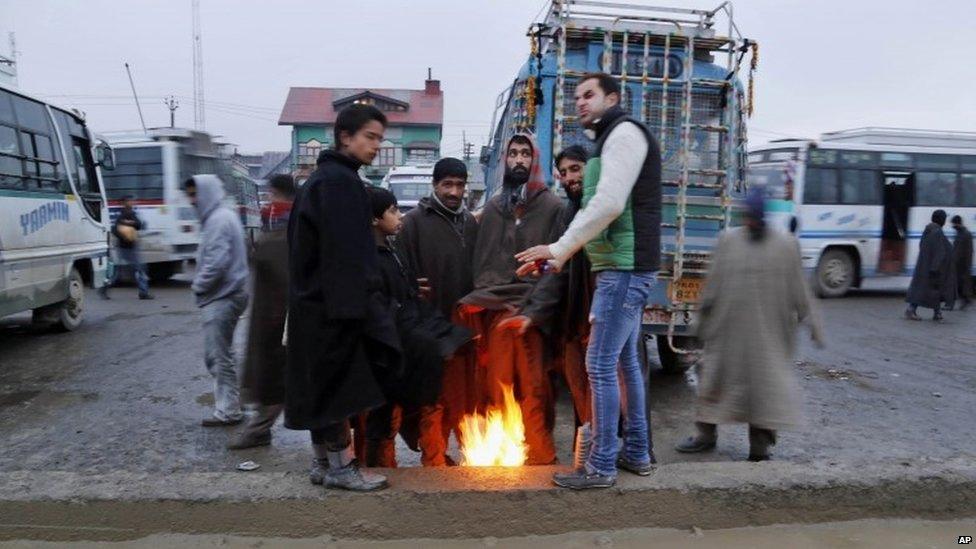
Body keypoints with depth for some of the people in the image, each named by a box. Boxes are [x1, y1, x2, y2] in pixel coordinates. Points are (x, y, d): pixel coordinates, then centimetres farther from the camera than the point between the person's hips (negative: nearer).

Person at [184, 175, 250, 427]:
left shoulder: (218, 220, -16)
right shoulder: (222, 216, 16)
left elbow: (217, 263, -23)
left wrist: (198, 285, -9)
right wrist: (201, 284, 15)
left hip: (222, 297, -10)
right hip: (226, 295, 10)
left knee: (219, 355, -2)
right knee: (219, 354, 17)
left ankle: (228, 410, 6)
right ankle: (228, 403, 26)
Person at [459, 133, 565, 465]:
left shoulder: (552, 207, 5)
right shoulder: (493, 207, 19)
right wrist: (481, 296, 9)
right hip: (493, 307, 4)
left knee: (533, 386, -4)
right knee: (495, 385, 5)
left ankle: (539, 454, 8)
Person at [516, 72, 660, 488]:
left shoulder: (624, 132, -9)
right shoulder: (610, 140, 22)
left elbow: (608, 204, -22)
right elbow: (595, 209, 21)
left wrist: (559, 248, -16)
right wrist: (560, 255, 14)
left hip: (624, 269, -10)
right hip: (625, 268, 10)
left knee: (600, 365, -7)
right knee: (624, 361, 15)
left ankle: (601, 466, 2)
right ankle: (636, 453, 25)